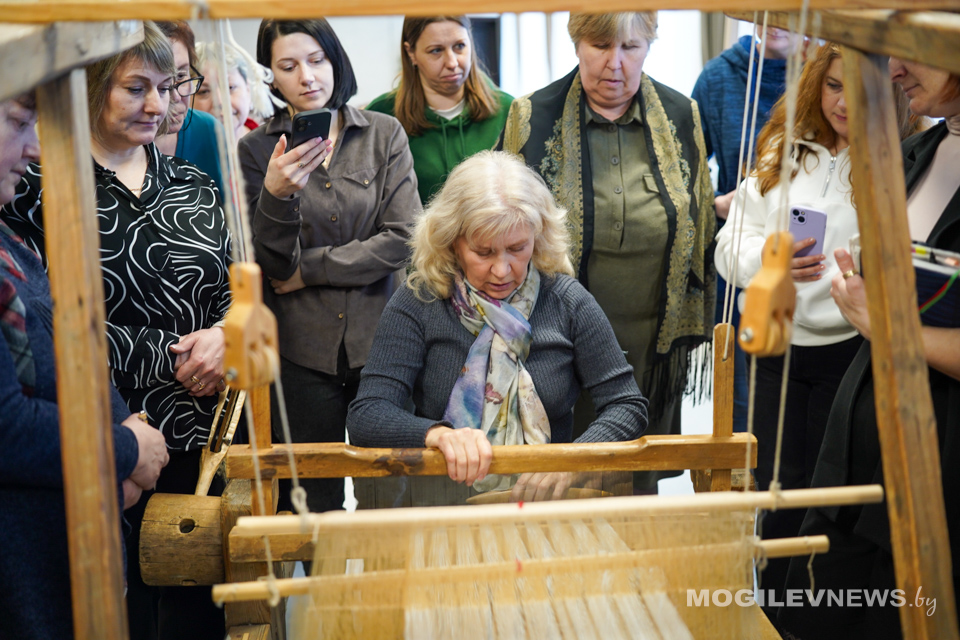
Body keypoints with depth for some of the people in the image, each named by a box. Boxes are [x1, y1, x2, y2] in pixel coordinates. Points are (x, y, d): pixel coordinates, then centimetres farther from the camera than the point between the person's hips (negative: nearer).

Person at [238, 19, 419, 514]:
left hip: (378, 338, 0)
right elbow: (271, 264, -4)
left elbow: (403, 240, -7)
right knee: (312, 502, 6)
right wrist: (275, 195, -21)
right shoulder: (257, 149, 2)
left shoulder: (384, 134, 2)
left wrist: (309, 270, -6)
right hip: (303, 349, 0)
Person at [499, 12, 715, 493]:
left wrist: (698, 328, 9)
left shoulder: (681, 117, 4)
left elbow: (702, 229, 11)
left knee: (640, 484, 11)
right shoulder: (534, 118, -3)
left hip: (654, 345, 2)